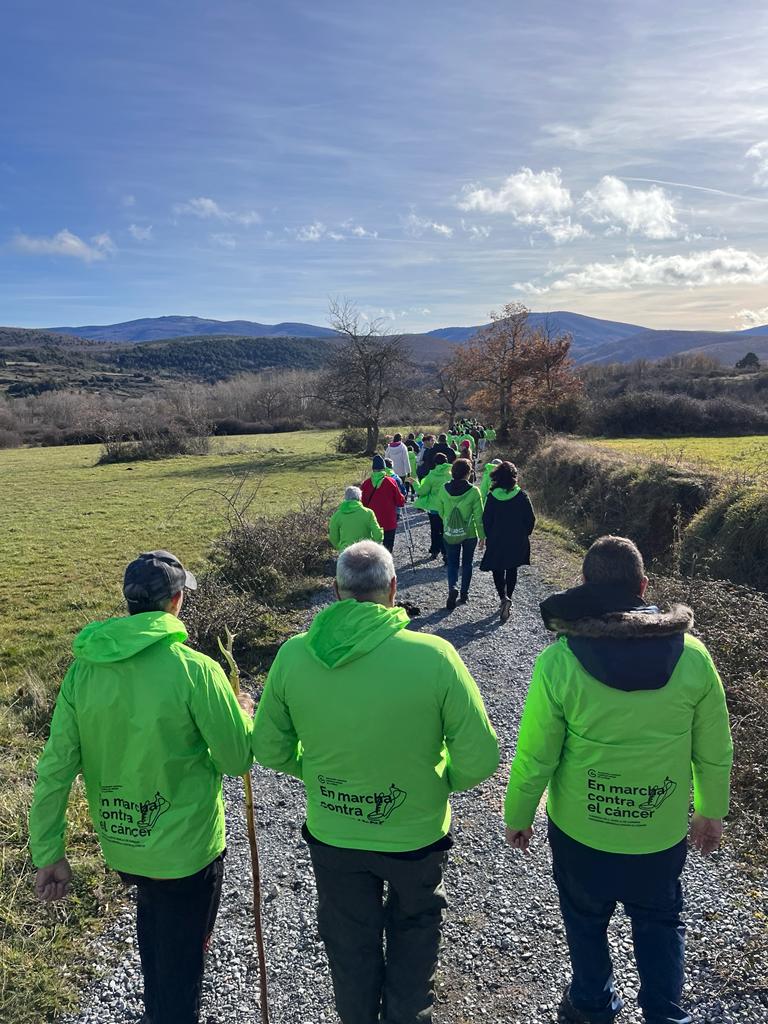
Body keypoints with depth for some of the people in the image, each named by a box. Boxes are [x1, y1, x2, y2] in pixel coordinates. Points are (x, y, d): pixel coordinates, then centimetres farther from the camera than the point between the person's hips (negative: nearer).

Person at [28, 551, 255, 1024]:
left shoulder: (84, 668, -10)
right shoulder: (195, 669, -25)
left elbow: (56, 768, -5)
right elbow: (238, 759, -16)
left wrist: (48, 853, 6)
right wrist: (244, 715, 5)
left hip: (121, 845, 6)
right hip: (187, 847, -6)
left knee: (154, 937, 34)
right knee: (181, 964, 18)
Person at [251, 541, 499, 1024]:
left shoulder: (293, 655, -18)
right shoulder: (433, 654, -26)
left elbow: (270, 750, -5)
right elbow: (480, 758, -19)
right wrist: (437, 781, 1)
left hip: (332, 835, 2)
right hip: (417, 835, -1)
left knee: (350, 946, 29)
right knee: (414, 930, 31)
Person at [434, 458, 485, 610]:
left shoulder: (444, 489, -9)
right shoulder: (473, 491, -16)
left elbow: (439, 510, 4)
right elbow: (479, 516, -11)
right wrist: (482, 535, 0)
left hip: (450, 533, 1)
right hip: (470, 534, -1)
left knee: (452, 563, 11)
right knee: (467, 563, 16)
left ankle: (452, 588, -14)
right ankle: (464, 594, 23)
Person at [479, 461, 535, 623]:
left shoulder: (492, 497, -11)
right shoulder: (522, 496, -10)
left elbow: (486, 520, -6)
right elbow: (531, 519, -5)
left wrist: (488, 537, 7)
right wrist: (525, 534, 10)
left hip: (496, 542, -1)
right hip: (517, 542, 1)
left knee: (497, 570, 11)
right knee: (512, 570, 18)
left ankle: (503, 598, -10)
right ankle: (507, 598, 22)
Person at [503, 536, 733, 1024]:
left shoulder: (559, 660, -25)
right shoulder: (693, 654, -17)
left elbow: (536, 756, -16)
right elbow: (715, 752, -5)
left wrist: (518, 815, 2)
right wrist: (713, 810, 13)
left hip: (580, 829, -1)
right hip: (662, 833, 1)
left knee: (586, 920, 27)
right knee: (659, 923, 29)